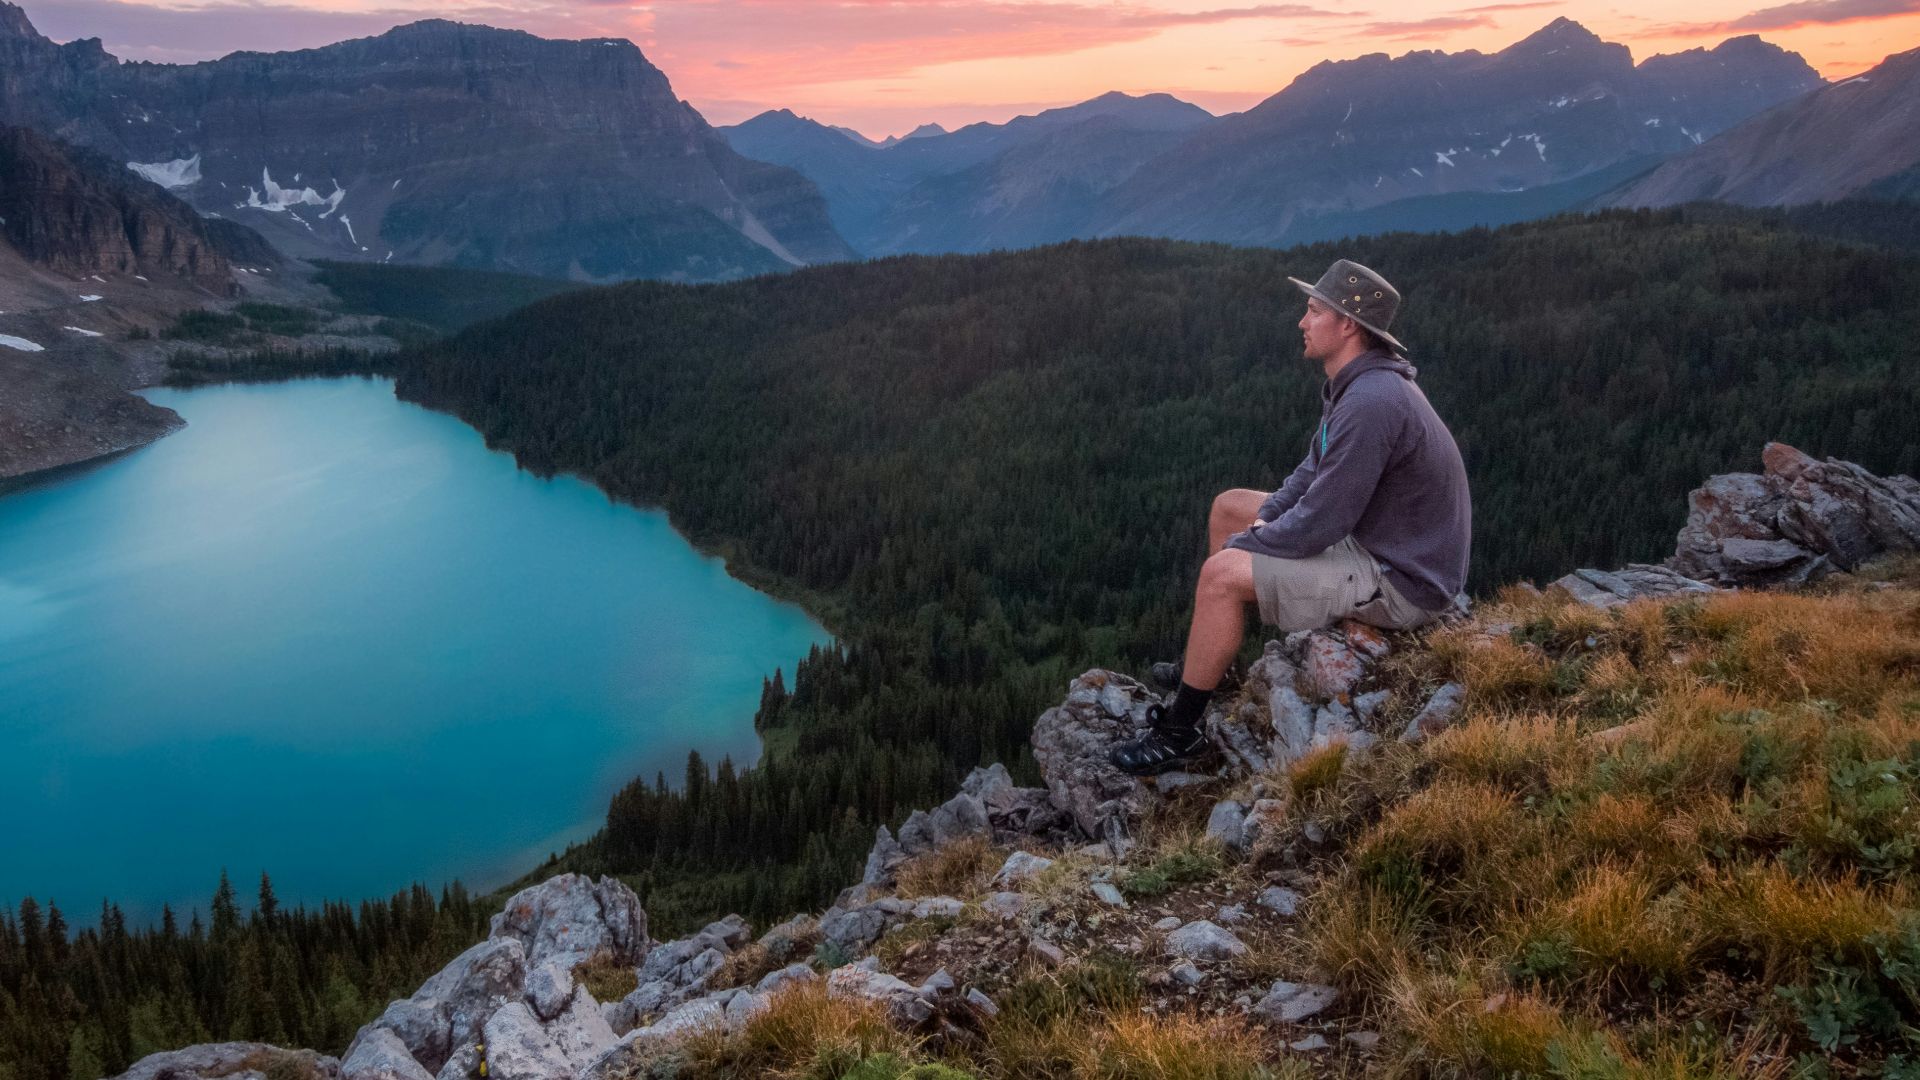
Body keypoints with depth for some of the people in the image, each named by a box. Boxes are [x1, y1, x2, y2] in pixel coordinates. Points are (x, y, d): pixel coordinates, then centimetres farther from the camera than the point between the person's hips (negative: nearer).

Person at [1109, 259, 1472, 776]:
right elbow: (1317, 472, 17)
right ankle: (1205, 656, 27)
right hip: (1373, 539, 11)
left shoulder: (1370, 403, -29)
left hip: (1400, 583, -10)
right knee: (1229, 506, 15)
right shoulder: (1357, 384, 4)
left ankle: (1178, 732, -3)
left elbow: (1316, 527, -27)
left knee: (1221, 575, -19)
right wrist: (1263, 521, 1)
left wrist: (1242, 545, -11)